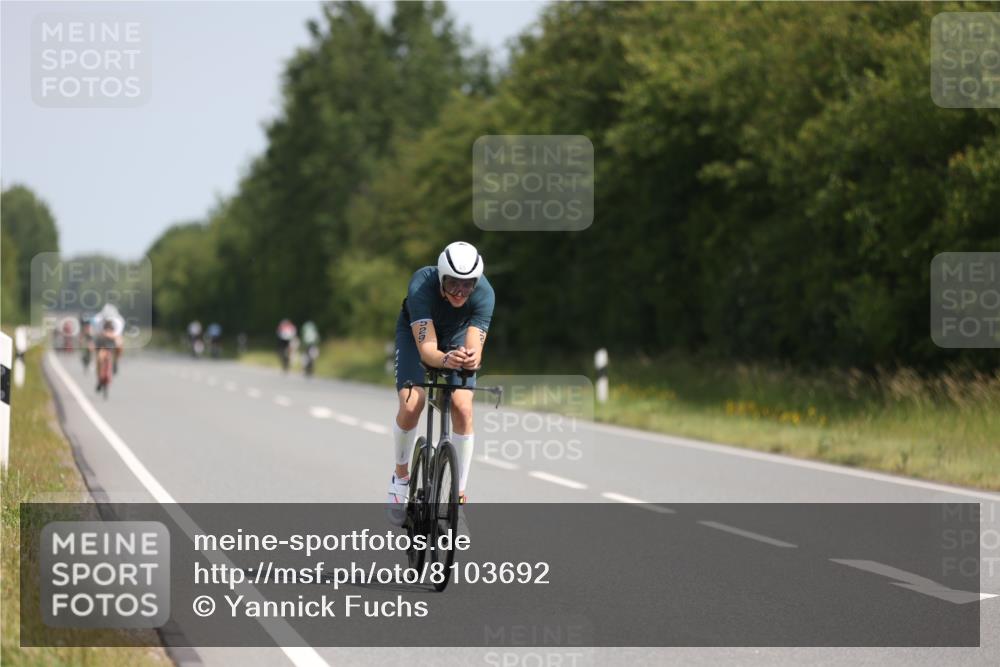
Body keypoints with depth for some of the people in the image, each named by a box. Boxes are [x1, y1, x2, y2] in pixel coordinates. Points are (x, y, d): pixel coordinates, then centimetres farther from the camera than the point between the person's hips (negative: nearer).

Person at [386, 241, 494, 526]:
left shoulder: (484, 293, -33)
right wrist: (446, 359, -65)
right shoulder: (422, 285, -38)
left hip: (458, 334, 1)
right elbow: (426, 349, -44)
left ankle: (459, 496, -6)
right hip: (417, 333, -1)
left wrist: (471, 358, -62)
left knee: (463, 409, -18)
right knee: (411, 405, -22)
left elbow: (474, 348, -39)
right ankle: (401, 475, 5)